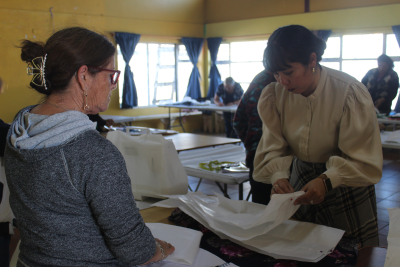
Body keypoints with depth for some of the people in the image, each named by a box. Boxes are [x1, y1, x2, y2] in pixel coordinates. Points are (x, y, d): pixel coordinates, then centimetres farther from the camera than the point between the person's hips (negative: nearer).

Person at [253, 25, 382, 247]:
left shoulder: (350, 93, -24)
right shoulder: (275, 95, -12)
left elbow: (364, 160, -23)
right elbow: (273, 148, -9)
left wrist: (327, 180, -38)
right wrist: (279, 176, -28)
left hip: (344, 182, -3)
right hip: (301, 176, 3)